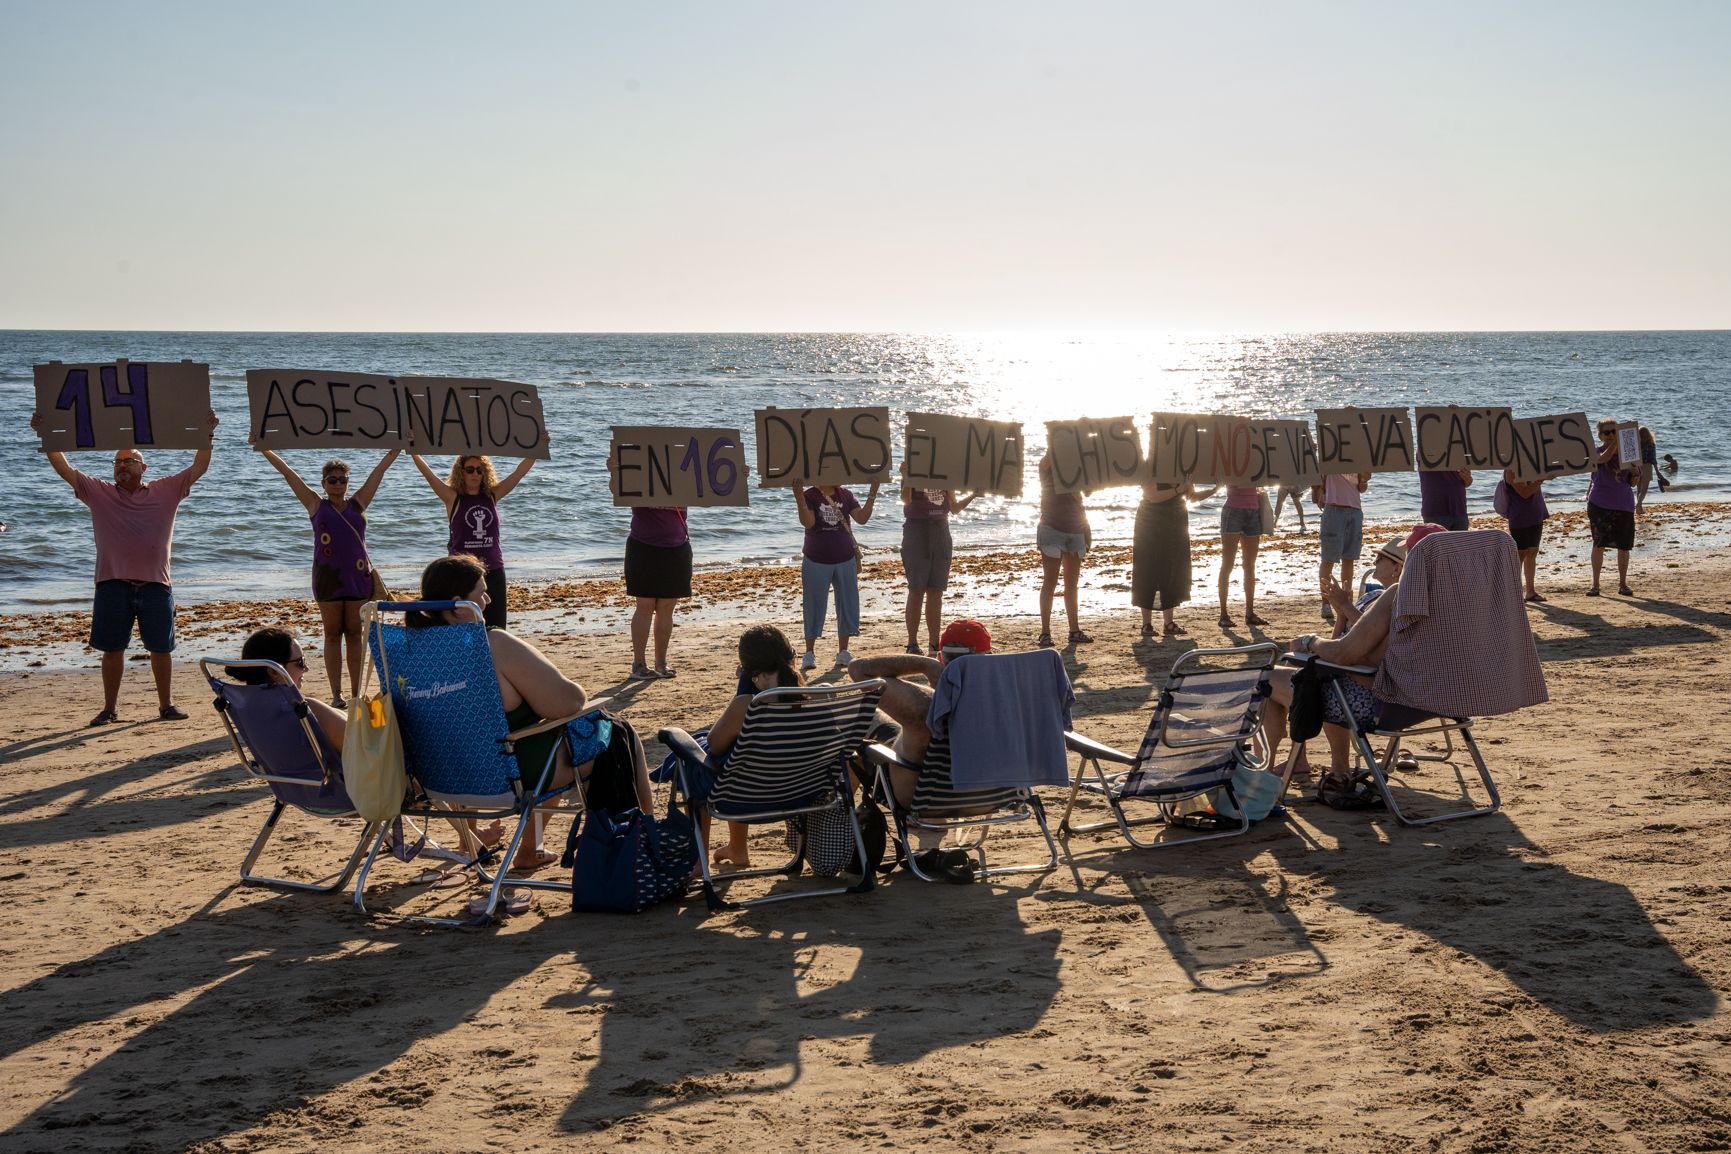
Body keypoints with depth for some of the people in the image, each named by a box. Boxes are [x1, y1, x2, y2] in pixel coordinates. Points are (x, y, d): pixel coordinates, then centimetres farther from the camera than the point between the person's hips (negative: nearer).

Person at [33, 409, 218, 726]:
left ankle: (166, 705, 19)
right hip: (113, 584, 1)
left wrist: (207, 435, -8)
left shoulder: (166, 491, 6)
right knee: (112, 649, 6)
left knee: (161, 649, 7)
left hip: (156, 584, 0)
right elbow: (64, 469, 4)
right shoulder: (99, 493, 8)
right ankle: (109, 709, 16)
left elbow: (199, 467, 2)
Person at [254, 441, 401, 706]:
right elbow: (288, 473, 5)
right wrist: (264, 449, 4)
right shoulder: (316, 505, 6)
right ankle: (336, 695, 7)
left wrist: (399, 446, 13)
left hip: (358, 576, 1)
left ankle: (356, 694, 9)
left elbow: (380, 469, 11)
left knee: (355, 635, 5)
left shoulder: (358, 504, 9)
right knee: (332, 635, 4)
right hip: (328, 577, -1)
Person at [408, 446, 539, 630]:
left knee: (494, 628, 5)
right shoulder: (452, 497, -1)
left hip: (493, 571, 3)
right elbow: (428, 473, -13)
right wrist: (413, 451, -26)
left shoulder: (492, 495, 7)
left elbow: (520, 472, 3)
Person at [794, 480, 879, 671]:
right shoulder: (809, 495, -8)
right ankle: (809, 653, 11)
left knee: (847, 605, 6)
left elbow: (862, 518, -7)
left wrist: (872, 495, -15)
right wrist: (799, 499, -34)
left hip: (845, 560, 4)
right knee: (814, 606, 2)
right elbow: (808, 522, -22)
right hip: (816, 561, -4)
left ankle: (843, 652, 16)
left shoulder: (846, 495, 3)